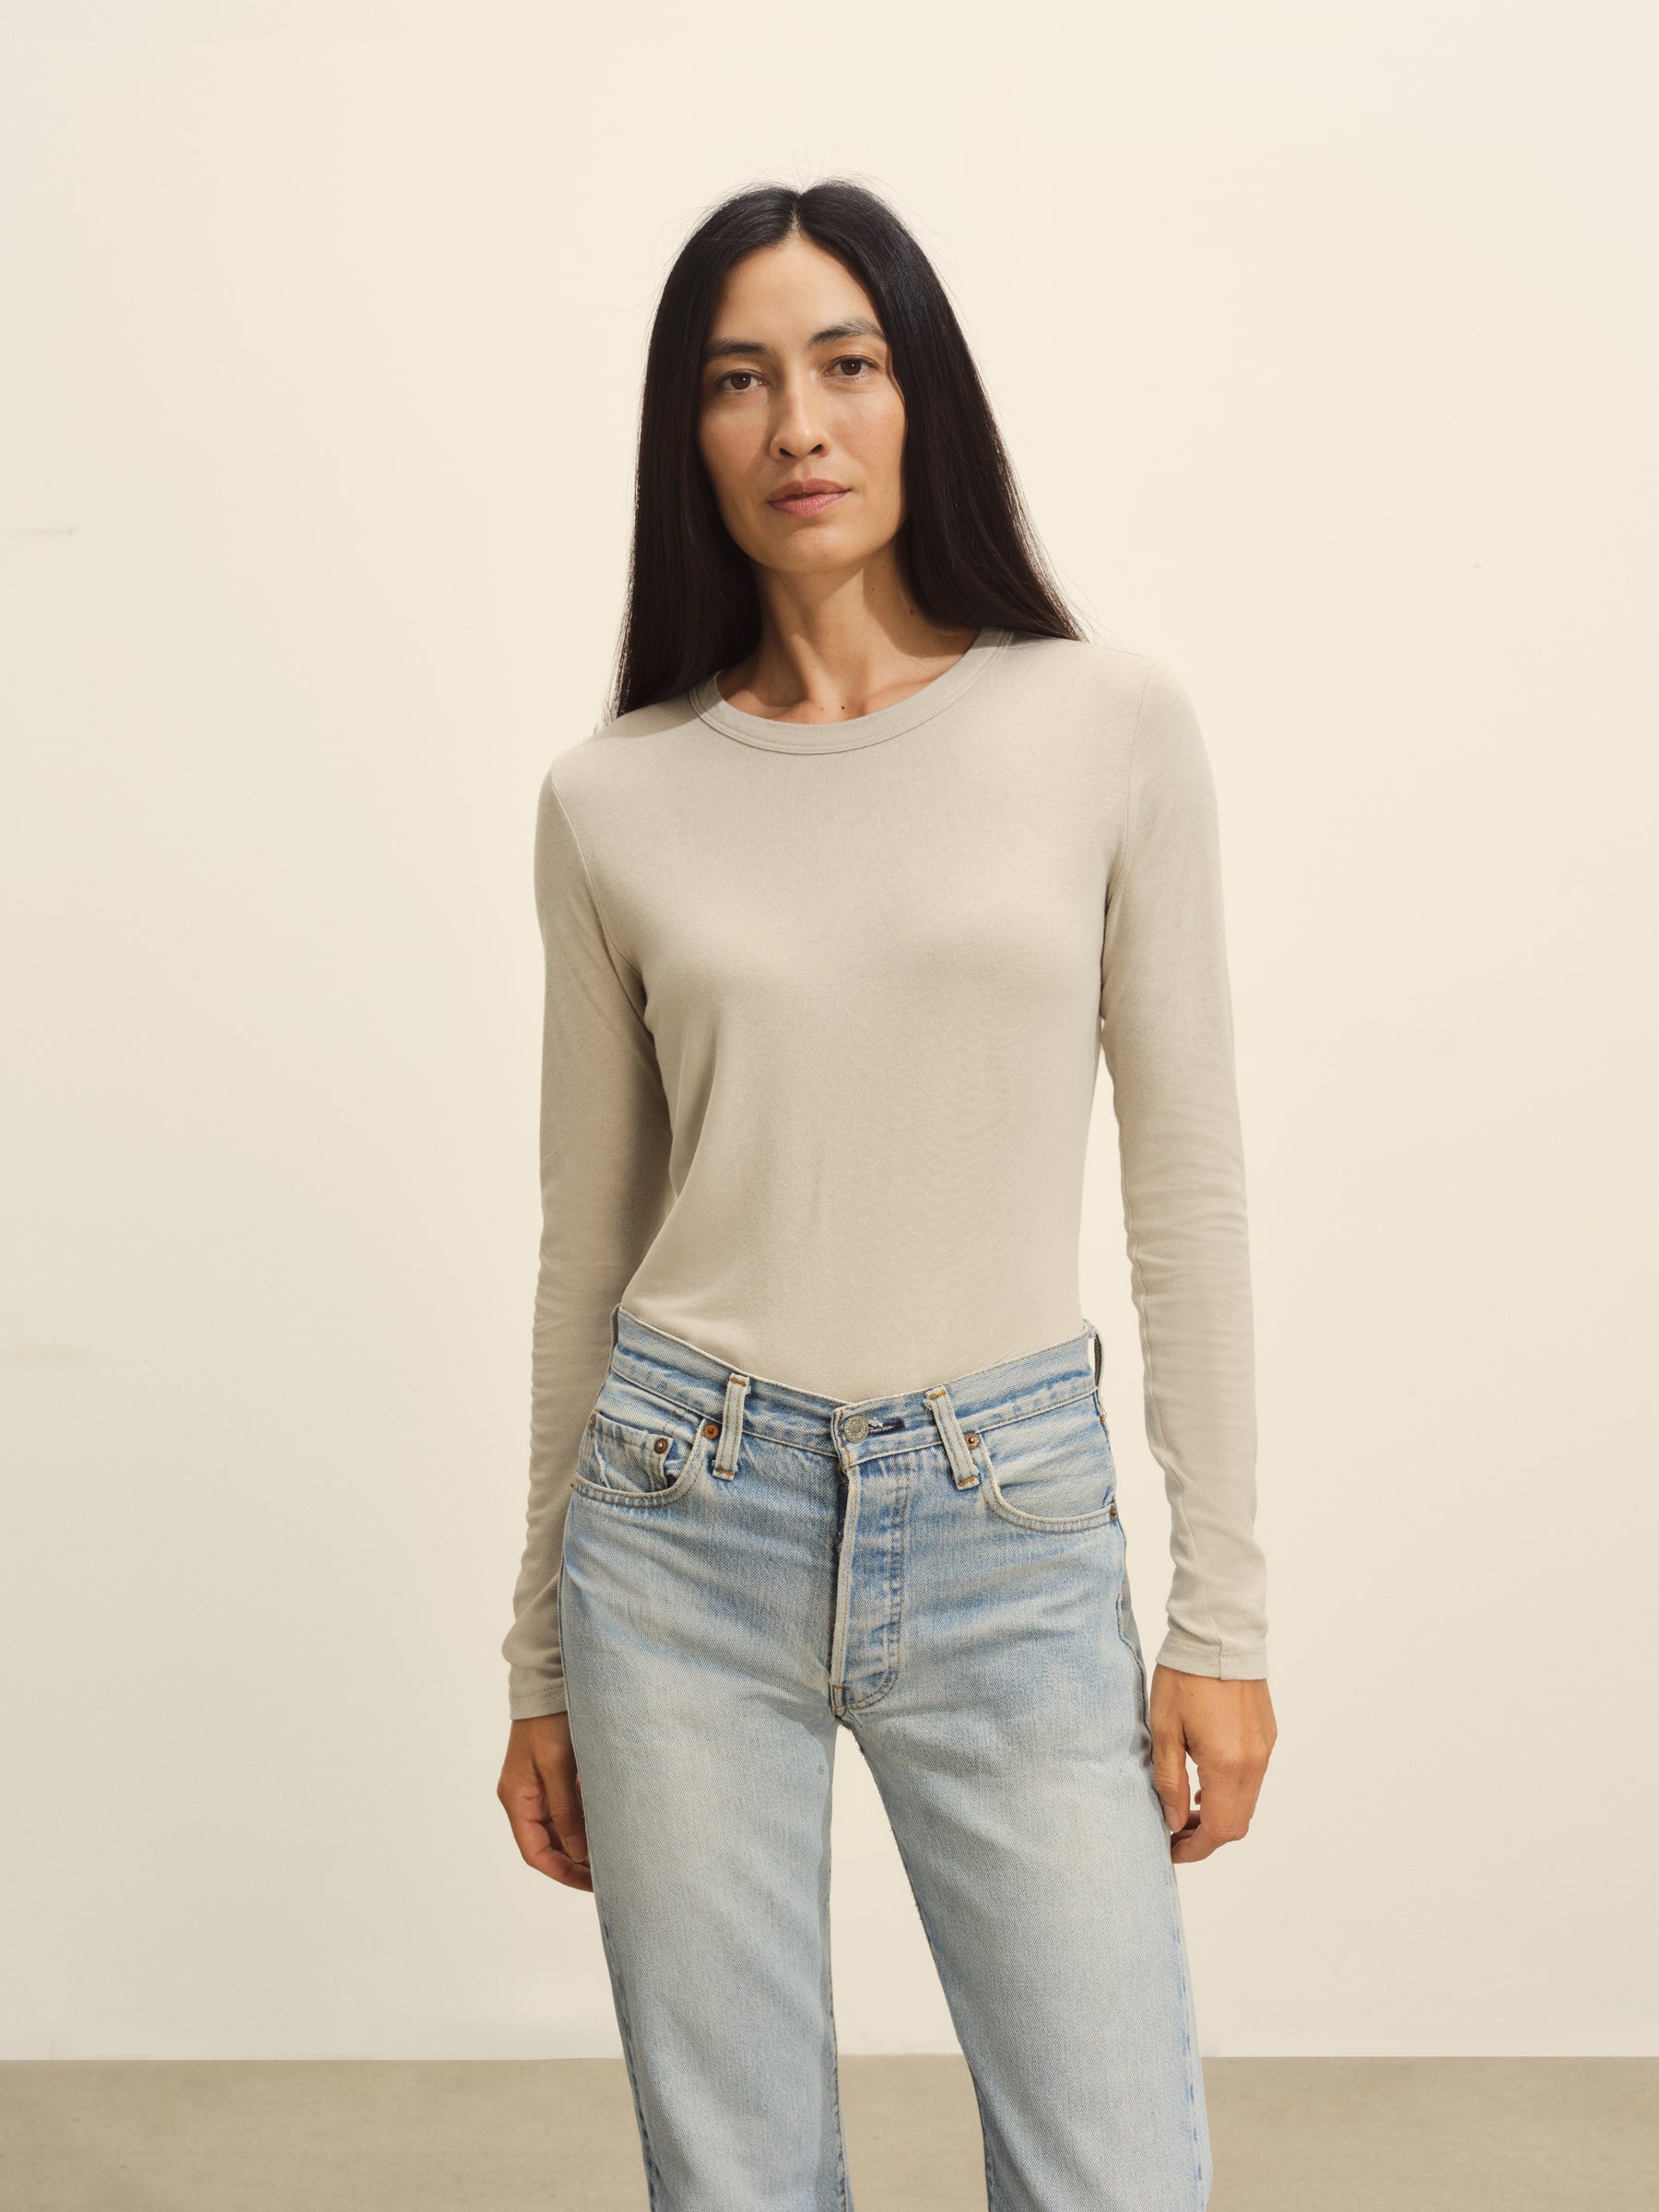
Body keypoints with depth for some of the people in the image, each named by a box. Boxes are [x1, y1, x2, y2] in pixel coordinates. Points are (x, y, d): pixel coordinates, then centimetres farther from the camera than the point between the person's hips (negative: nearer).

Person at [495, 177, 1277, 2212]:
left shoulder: (1110, 724, -2)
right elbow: (588, 1234, 8)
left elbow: (1184, 1180, 0)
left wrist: (1222, 1611, -1)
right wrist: (540, 1655, 12)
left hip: (1009, 1530, -1)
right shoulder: (615, 796, 1)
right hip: (687, 1525, 1)